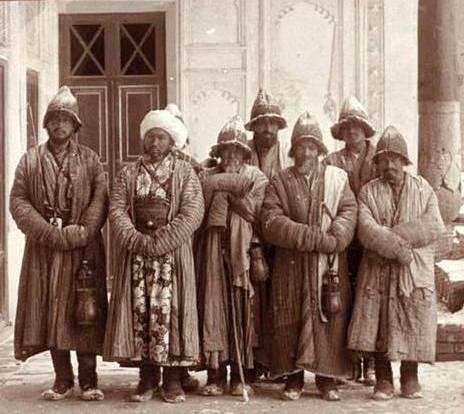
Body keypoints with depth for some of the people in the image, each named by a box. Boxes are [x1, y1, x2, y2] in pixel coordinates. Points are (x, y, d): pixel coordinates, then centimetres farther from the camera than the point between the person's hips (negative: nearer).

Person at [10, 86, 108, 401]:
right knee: (50, 311, 2)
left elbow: (100, 200, -3)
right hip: (44, 248, 1)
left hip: (83, 248, -1)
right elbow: (18, 200, 1)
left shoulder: (90, 160, 8)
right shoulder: (31, 160, 10)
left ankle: (89, 381, 6)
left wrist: (81, 232, -16)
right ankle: (63, 380, 11)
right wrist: (48, 232, -12)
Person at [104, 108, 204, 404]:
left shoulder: (185, 173, 5)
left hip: (172, 254, -2)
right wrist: (137, 240, -13)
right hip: (135, 253, 3)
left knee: (169, 311, -6)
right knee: (139, 310, 0)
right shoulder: (129, 174, 13)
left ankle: (174, 380, 2)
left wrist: (158, 242, -14)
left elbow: (192, 214, -6)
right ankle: (147, 378, 9)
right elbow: (117, 210, 3)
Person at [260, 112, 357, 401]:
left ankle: (328, 379, 11)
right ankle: (293, 379, 9)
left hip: (331, 265, 1)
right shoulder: (280, 182, 6)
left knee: (331, 318, 1)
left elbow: (349, 212, 1)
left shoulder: (338, 177, 11)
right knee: (291, 320, 0)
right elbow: (271, 222, -7)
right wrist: (315, 238, -16)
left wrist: (332, 239, -19)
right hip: (292, 266, -1)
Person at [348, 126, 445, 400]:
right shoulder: (368, 192, 5)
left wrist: (390, 235, -14)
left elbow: (434, 226, -6)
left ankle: (410, 378, 18)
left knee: (413, 325, 2)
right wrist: (398, 248, -21)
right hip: (378, 272, -1)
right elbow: (366, 229, -12)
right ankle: (383, 380, 11)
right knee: (378, 326, -2)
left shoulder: (423, 189, 8)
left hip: (416, 272, 1)